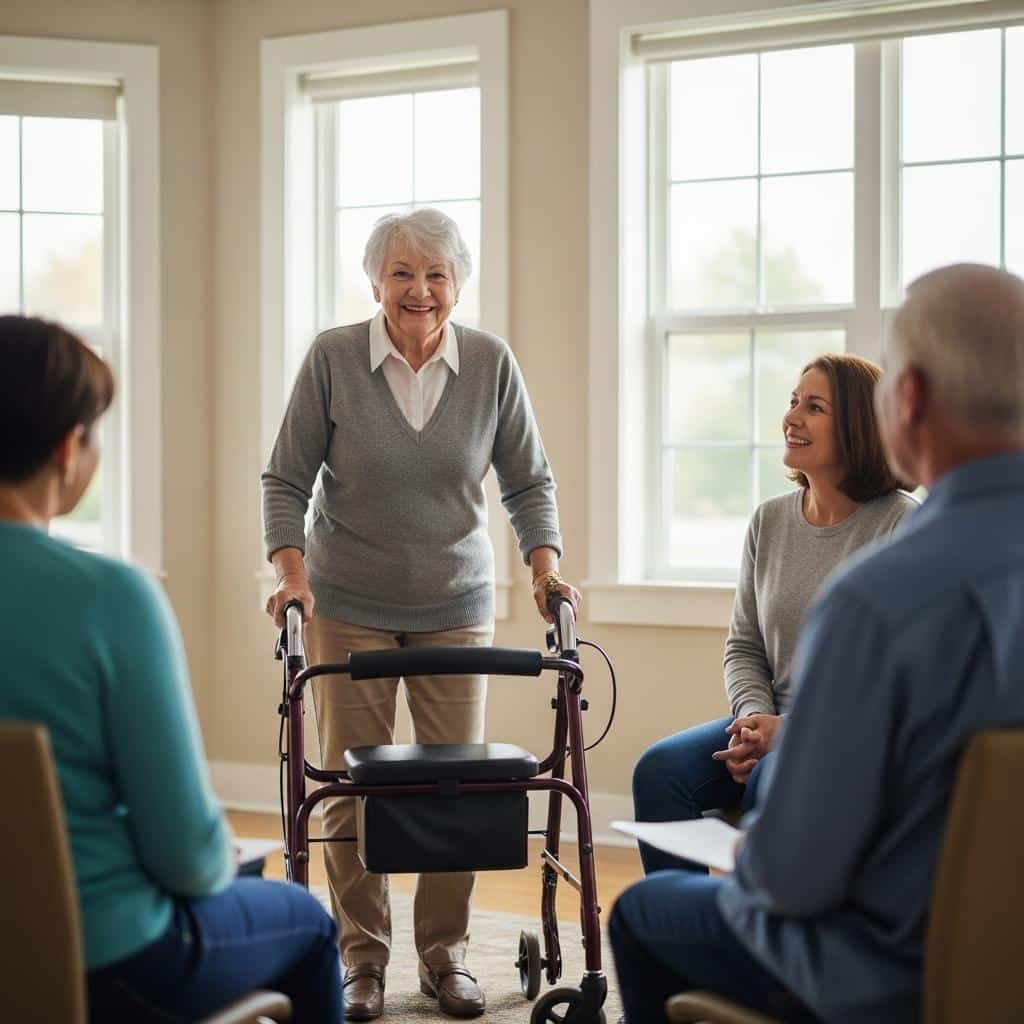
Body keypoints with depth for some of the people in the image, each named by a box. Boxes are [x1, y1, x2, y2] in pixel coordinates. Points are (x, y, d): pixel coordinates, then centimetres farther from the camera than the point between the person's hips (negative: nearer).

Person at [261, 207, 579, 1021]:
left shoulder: (492, 364, -4)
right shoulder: (332, 358, -8)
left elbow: (529, 482, 3)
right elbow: (287, 480, -4)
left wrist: (545, 565, -11)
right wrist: (292, 571, -16)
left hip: (455, 604, 1)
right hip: (349, 607, -1)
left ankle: (447, 954, 15)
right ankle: (362, 958, 12)